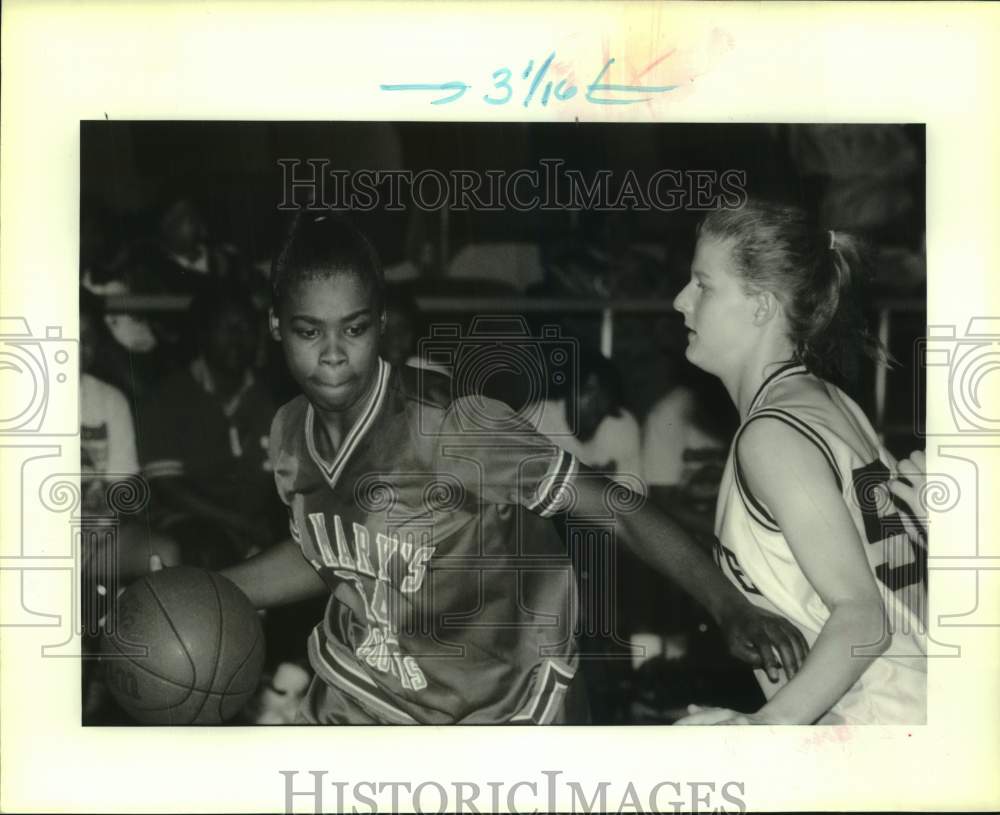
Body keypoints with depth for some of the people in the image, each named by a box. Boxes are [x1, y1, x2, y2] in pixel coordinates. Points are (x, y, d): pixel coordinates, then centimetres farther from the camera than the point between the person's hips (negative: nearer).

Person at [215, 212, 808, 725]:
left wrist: (730, 606, -37)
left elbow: (617, 507, -28)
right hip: (355, 703, 5)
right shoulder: (292, 434, -7)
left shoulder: (451, 427, -27)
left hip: (493, 710, -5)